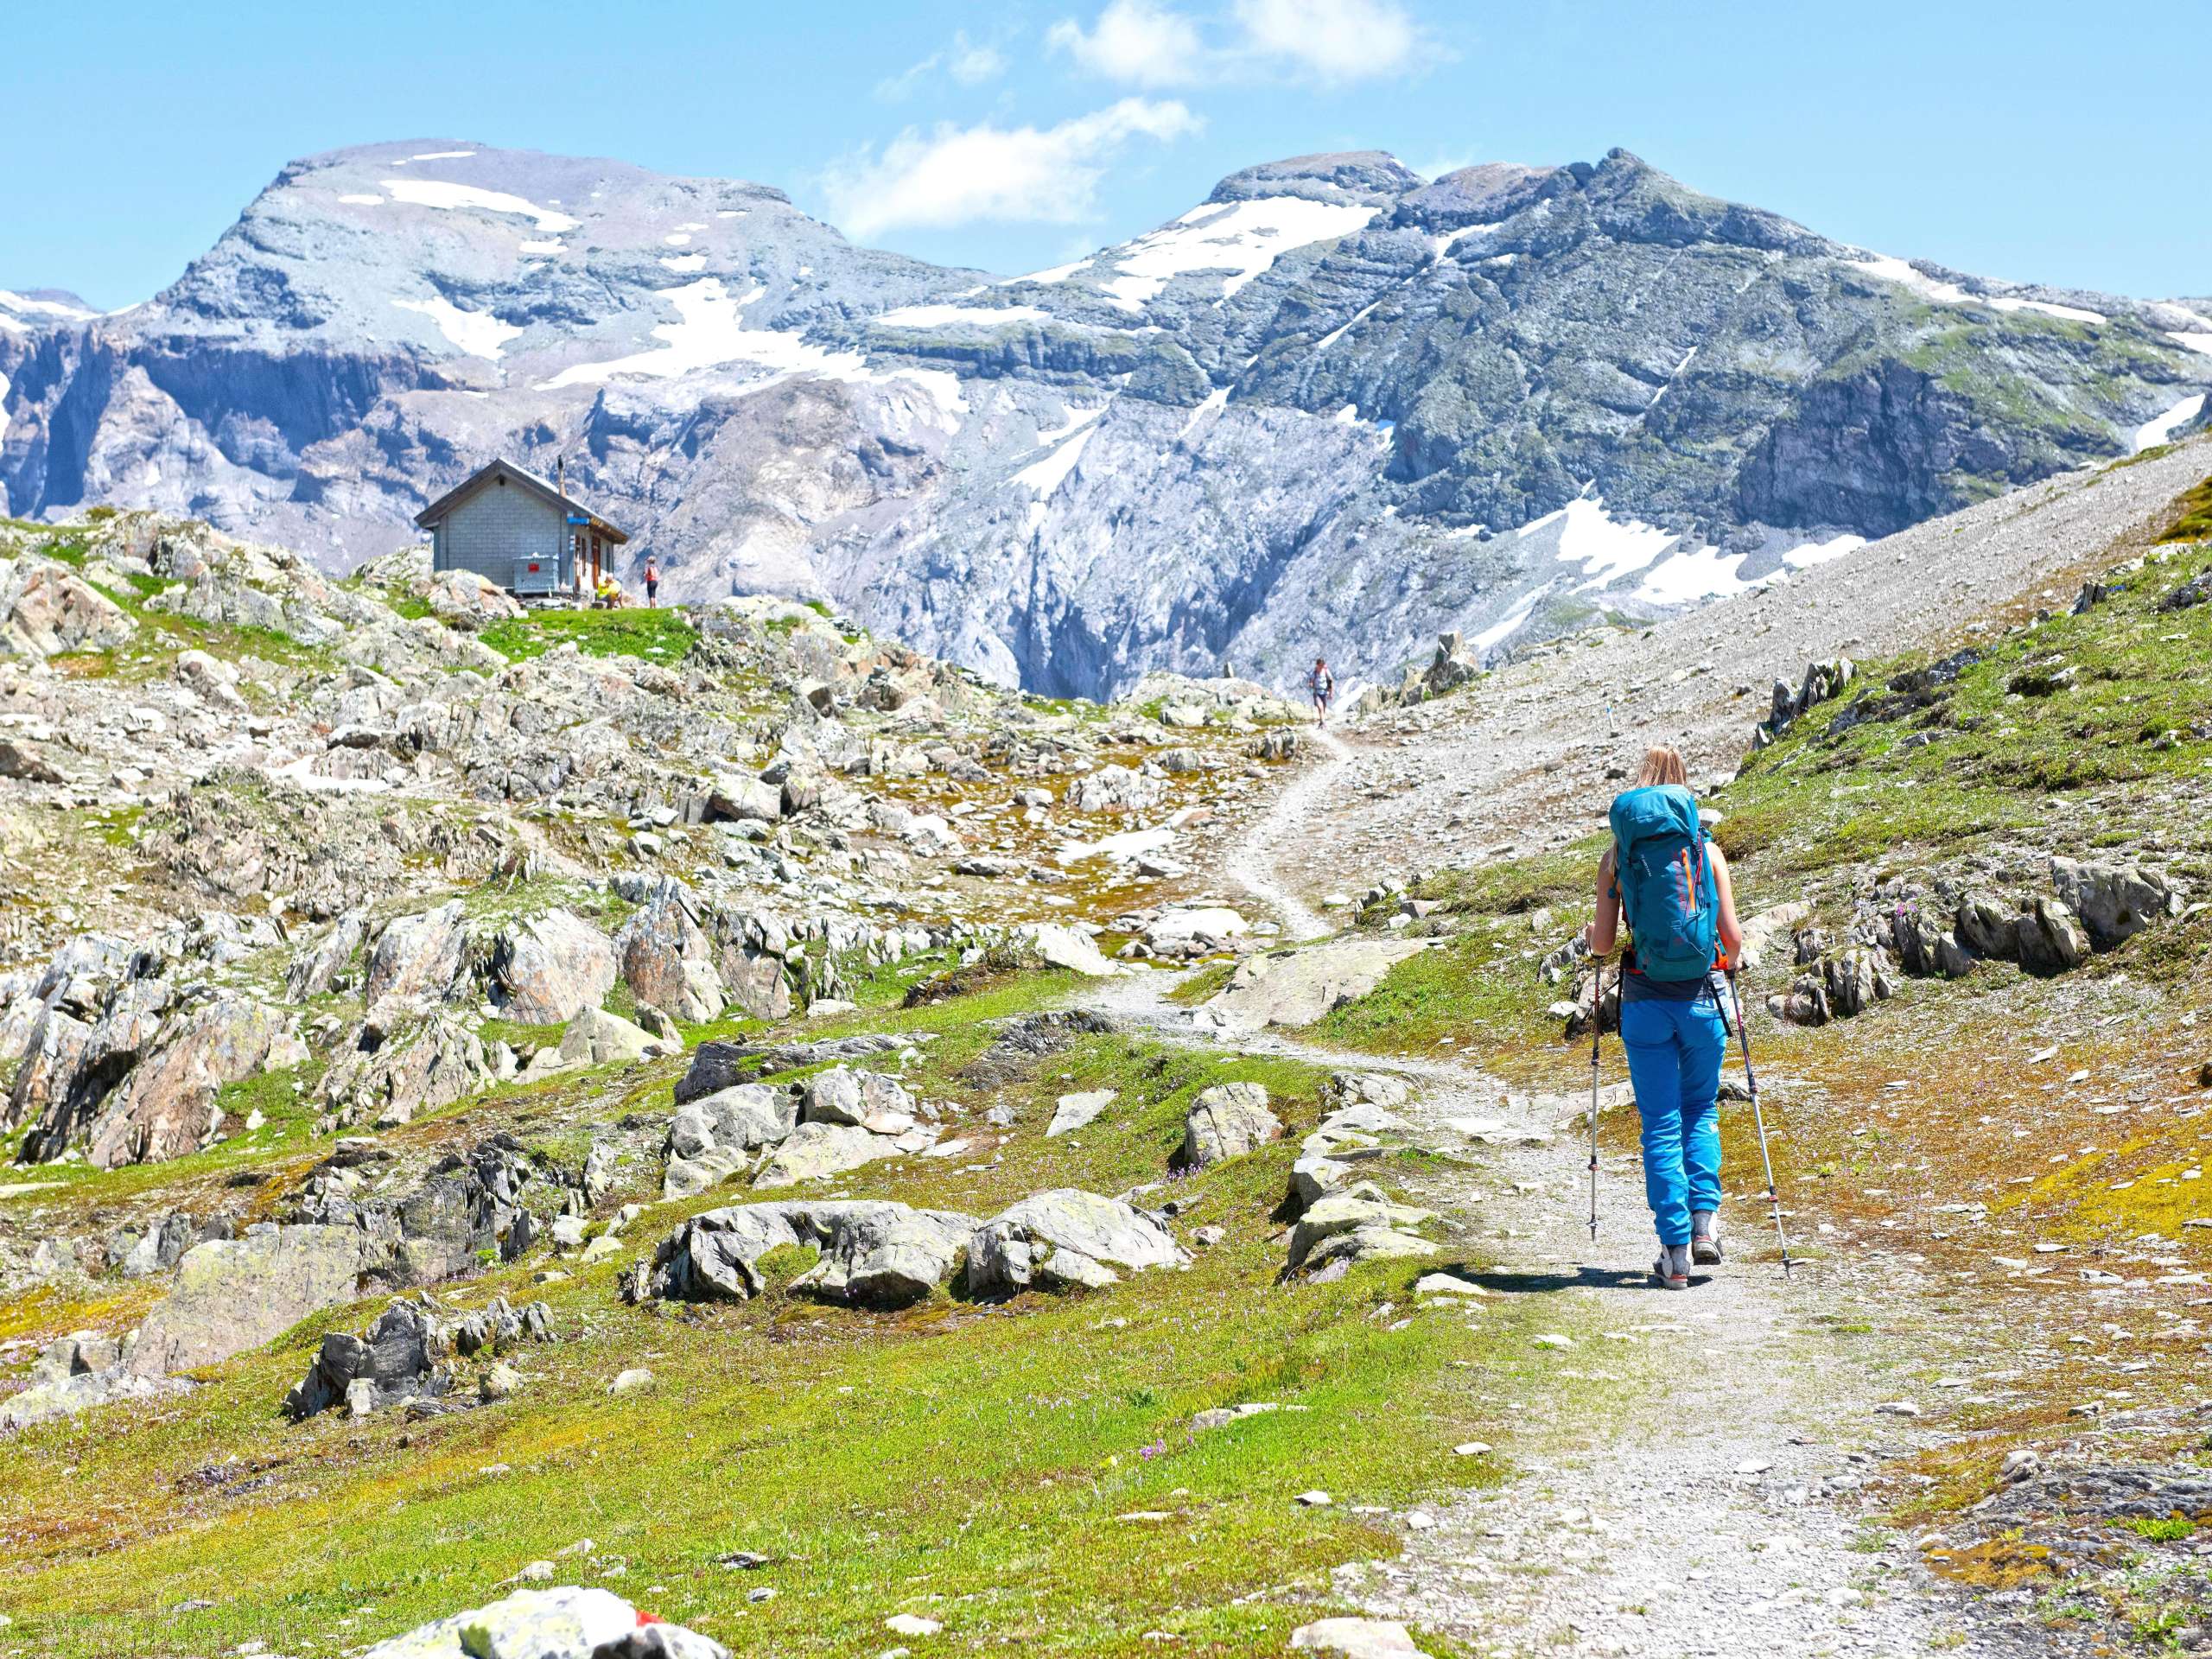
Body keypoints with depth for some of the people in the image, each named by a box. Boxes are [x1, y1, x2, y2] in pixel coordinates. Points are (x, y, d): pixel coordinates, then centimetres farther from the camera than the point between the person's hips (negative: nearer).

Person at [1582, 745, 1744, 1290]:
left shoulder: (1617, 855, 1)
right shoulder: (1706, 850, 0)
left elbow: (1603, 945, 1)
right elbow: (1733, 938, -1)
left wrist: (1590, 935, 24)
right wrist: (1731, 950, 22)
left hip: (1645, 1000, 0)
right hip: (1703, 998, 1)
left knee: (1661, 1123, 6)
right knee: (1701, 1108, 21)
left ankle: (1676, 1251, 4)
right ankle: (1704, 1222, 7)